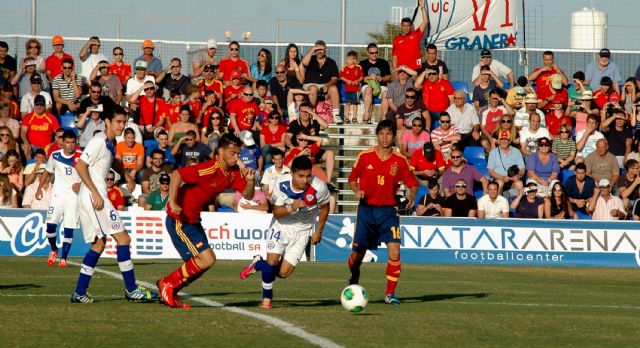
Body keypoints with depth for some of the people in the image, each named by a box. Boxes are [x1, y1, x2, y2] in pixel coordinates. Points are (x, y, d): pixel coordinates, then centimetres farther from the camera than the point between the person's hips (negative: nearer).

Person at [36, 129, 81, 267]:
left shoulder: (81, 156, -3)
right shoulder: (55, 155, 3)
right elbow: (47, 172, 17)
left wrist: (80, 184, -15)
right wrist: (39, 188, 12)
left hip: (74, 195, -2)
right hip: (58, 194, 2)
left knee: (69, 228, -5)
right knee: (50, 224, -8)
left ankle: (63, 258, 3)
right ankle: (53, 250, 19)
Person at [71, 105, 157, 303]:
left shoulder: (110, 144, 17)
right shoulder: (99, 141, -11)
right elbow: (80, 166, -18)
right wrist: (95, 193, -22)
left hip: (94, 198, 10)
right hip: (93, 196, -10)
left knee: (99, 243, 11)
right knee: (123, 238, -9)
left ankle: (79, 293, 10)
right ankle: (131, 290, -8)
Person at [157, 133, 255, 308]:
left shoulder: (233, 174, 2)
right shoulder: (209, 170, -24)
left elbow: (247, 195, 5)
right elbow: (176, 175, -29)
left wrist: (250, 181, -16)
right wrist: (172, 202, -38)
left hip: (193, 220, 9)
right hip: (179, 220, -9)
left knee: (206, 261, 12)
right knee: (206, 259, -15)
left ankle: (169, 293, 23)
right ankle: (168, 283, 2)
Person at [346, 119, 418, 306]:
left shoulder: (400, 161, -2)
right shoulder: (365, 156, -2)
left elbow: (413, 184, 6)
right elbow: (353, 178, 11)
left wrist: (411, 196, -15)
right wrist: (357, 191, -10)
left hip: (388, 211, 0)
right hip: (366, 209, 0)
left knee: (394, 252, -15)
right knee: (358, 253, 3)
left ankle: (390, 293, -5)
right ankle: (354, 277, 38)